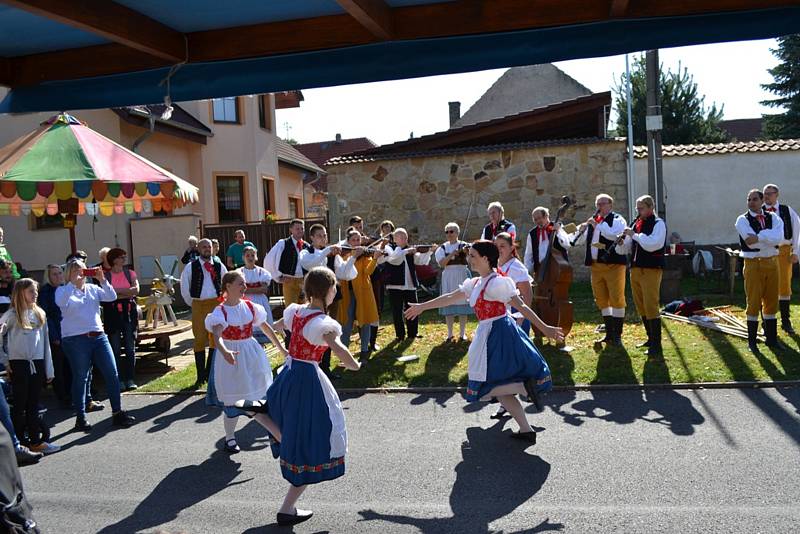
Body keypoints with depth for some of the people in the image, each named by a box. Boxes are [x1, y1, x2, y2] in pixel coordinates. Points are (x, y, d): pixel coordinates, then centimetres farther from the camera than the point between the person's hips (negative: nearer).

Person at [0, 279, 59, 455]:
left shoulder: (40, 314, 9)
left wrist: (49, 369, 11)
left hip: (37, 364, 4)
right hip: (19, 364, -4)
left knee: (33, 405, 10)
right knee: (20, 405, 2)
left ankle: (36, 441, 16)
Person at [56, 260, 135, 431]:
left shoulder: (93, 288, 13)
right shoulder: (63, 290, 2)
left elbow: (112, 297, 0)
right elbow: (60, 303, -20)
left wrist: (102, 279, -10)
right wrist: (73, 282, -21)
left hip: (98, 337, 4)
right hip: (76, 340, -4)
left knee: (112, 374, 2)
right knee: (80, 378, 4)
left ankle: (117, 413, 11)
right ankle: (80, 418, 16)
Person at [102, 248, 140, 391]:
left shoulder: (130, 273, 8)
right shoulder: (105, 275, 1)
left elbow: (136, 290, -6)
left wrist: (116, 291, -8)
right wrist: (126, 292, -10)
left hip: (129, 311, 2)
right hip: (112, 313, -2)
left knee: (130, 348, 2)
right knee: (115, 349, 1)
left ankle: (130, 379, 8)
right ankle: (119, 380, 8)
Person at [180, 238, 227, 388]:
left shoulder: (219, 266, 5)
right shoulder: (191, 267, 1)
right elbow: (184, 288, 9)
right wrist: (192, 303, 9)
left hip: (216, 304, 1)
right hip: (198, 305, -1)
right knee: (200, 340, 0)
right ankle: (201, 376, 7)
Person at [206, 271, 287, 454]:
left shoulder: (250, 306, 1)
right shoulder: (220, 311, -13)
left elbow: (265, 327, 10)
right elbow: (217, 336, -29)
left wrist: (281, 348, 12)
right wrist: (224, 352, -49)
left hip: (252, 355, 3)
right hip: (232, 357, -3)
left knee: (257, 395, 4)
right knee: (232, 400, 6)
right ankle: (230, 438, 27)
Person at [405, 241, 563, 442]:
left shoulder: (496, 282, -14)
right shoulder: (475, 283, 12)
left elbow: (522, 307, -17)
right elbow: (450, 297, 19)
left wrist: (545, 329, -20)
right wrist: (422, 306, 23)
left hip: (498, 333, -9)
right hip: (487, 334, 9)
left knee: (484, 386, -5)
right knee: (500, 387, 10)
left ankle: (525, 386, -9)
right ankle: (526, 430, 14)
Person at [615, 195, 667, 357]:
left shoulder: (658, 223, -6)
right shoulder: (635, 223, 13)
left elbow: (652, 244, -22)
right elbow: (627, 249, 16)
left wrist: (634, 235, -19)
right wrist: (621, 244, -5)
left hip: (651, 269, -7)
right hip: (635, 269, 7)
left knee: (651, 307, -9)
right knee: (641, 307, 13)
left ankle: (656, 344, -2)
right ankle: (651, 338, 27)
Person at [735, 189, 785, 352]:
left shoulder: (773, 217, 7)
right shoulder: (743, 220, -4)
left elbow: (779, 237, -14)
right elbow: (750, 242, -18)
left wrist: (759, 237, -20)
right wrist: (770, 239, -11)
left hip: (772, 263, 4)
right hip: (753, 264, -4)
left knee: (771, 302, 11)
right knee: (754, 303, -1)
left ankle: (771, 339, 22)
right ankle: (752, 342, 9)